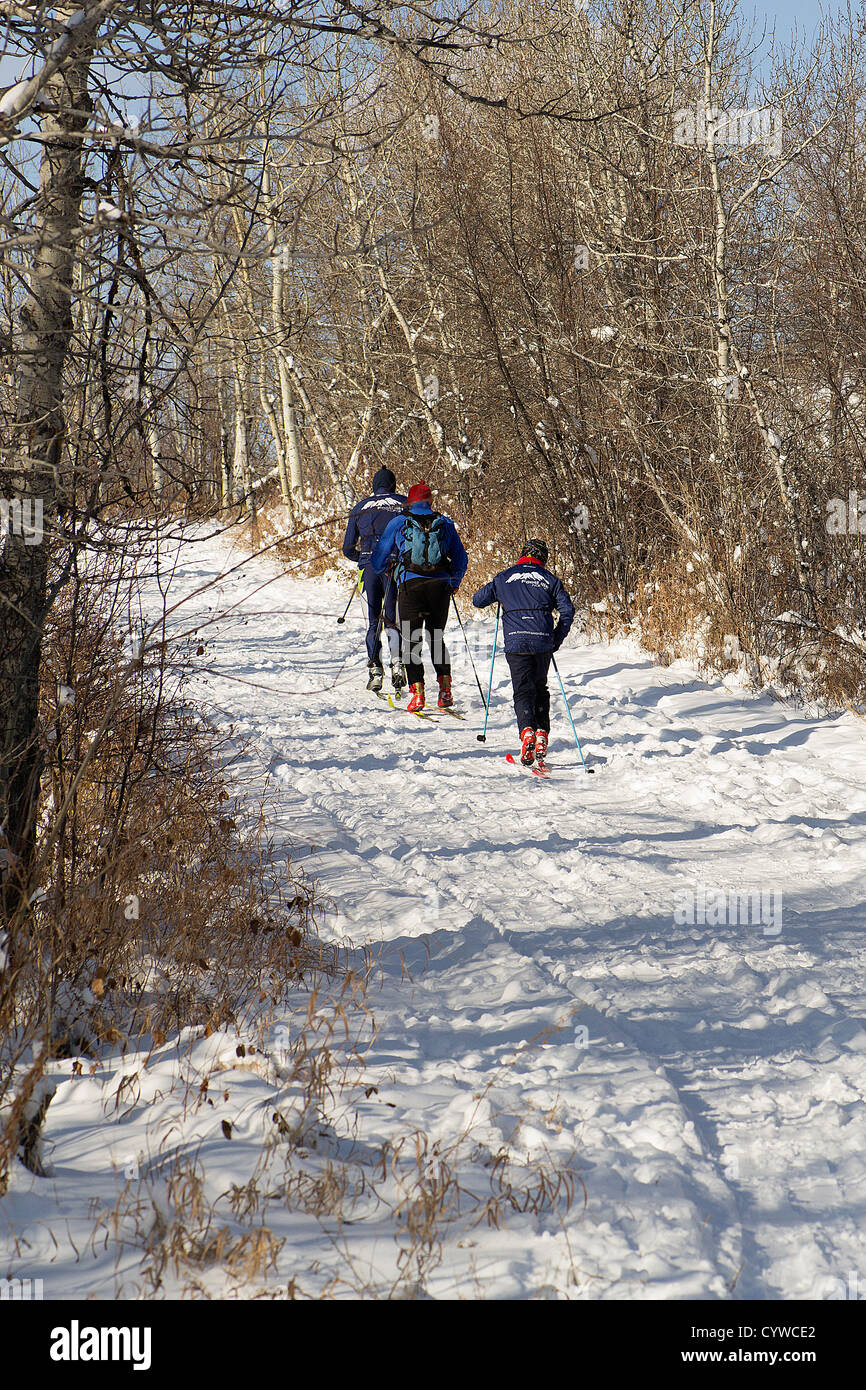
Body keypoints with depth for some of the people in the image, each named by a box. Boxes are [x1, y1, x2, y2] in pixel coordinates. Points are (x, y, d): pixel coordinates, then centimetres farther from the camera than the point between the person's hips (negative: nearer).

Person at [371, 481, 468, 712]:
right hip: (440, 585, 2)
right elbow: (460, 558, 16)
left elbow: (380, 557, 11)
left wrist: (378, 574, 32)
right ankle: (445, 686, 2)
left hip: (410, 584, -2)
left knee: (411, 641, 2)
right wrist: (454, 583, 32)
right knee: (436, 638, 16)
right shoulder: (445, 523, 11)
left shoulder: (398, 523, 6)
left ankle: (417, 691, -11)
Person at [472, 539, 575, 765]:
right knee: (540, 689, 18)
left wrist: (498, 597, 36)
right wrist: (557, 640, 12)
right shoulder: (550, 579, 15)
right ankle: (542, 735, 4)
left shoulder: (504, 578, 14)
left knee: (523, 691, 1)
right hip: (543, 642, 1)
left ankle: (527, 731, -25)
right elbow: (568, 610, 5)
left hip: (516, 642, -1)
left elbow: (478, 600, 18)